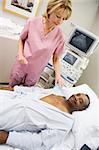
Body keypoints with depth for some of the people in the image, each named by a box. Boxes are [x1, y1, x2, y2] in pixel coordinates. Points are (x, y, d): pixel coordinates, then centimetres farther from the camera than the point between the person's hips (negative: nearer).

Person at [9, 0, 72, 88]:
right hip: (21, 66, 0)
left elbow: (56, 58, -4)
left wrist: (58, 75, -17)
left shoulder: (59, 36, -15)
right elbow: (22, 39, 1)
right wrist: (20, 55, -14)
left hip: (35, 72, 0)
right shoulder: (32, 22, -15)